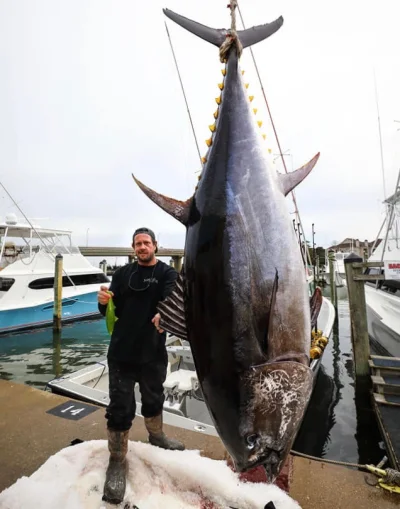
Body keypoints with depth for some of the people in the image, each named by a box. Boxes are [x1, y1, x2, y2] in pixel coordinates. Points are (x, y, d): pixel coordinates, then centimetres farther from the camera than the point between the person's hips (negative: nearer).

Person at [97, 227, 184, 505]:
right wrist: (104, 301, -23)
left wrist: (164, 314, -45)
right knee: (120, 408, 4)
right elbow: (110, 312, 1)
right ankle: (117, 461, 25)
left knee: (154, 399, 22)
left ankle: (156, 434, 49)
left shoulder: (167, 274, -3)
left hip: (153, 352, 1)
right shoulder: (123, 273, 2)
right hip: (122, 352, 0)